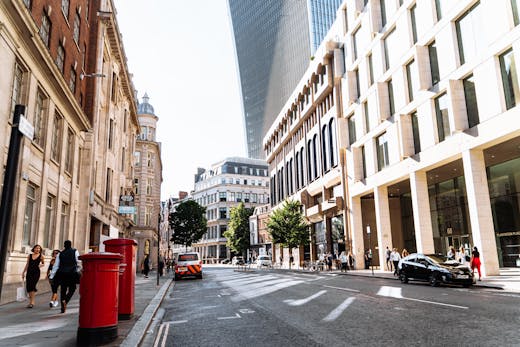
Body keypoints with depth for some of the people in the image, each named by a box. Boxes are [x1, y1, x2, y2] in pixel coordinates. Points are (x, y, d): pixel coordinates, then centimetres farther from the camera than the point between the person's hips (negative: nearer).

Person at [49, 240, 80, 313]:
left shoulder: (60, 254, 8)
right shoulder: (75, 251, 1)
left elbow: (56, 265, 7)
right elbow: (78, 262, -2)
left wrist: (51, 276, 9)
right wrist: (77, 271, 12)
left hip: (62, 273, 3)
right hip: (72, 273, -3)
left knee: (63, 290, 10)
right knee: (72, 289, 10)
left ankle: (63, 308, 8)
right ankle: (65, 300, -17)